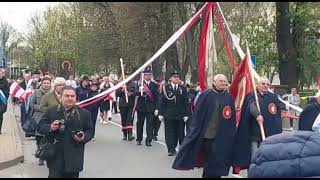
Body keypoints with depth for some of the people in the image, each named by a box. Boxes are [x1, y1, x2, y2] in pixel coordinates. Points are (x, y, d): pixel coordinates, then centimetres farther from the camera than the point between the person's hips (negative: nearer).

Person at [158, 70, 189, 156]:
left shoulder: (183, 89, 6)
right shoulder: (165, 88, 3)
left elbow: (186, 102, 4)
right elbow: (161, 101, 1)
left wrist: (186, 114, -2)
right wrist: (160, 113, -5)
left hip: (180, 115, 1)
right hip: (168, 115, -1)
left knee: (180, 133, 6)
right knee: (169, 132, 0)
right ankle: (171, 149, 5)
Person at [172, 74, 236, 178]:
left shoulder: (228, 98, 6)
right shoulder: (206, 95, -2)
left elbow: (232, 117, 8)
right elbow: (198, 112, -3)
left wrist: (231, 134, 4)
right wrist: (196, 129, -8)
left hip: (222, 136, 2)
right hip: (207, 133, -2)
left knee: (218, 159, 4)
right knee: (208, 158, 9)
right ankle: (208, 174, 25)